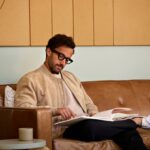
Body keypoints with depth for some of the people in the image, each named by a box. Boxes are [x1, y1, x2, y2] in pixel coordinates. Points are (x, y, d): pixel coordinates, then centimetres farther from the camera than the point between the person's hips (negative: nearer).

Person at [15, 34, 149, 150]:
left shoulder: (70, 77, 28)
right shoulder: (30, 80, 5)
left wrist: (94, 115, 4)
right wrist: (55, 111, -23)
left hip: (88, 123, 6)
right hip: (62, 129, -6)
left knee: (126, 131, -24)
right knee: (90, 126, -38)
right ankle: (137, 121, -19)